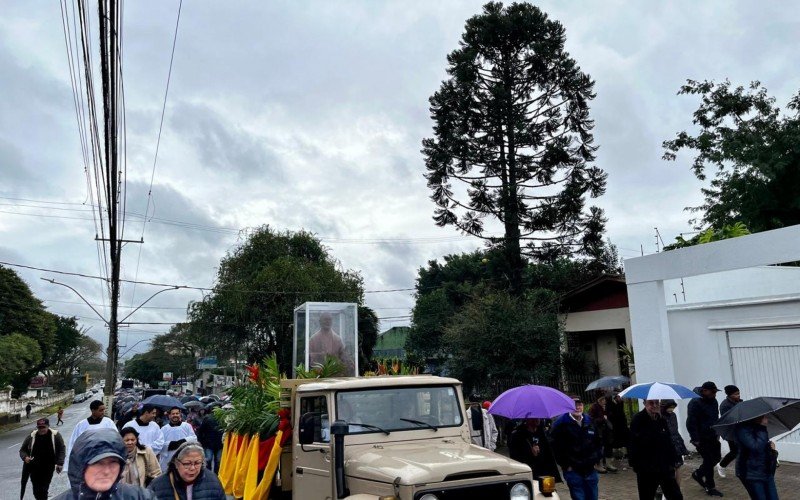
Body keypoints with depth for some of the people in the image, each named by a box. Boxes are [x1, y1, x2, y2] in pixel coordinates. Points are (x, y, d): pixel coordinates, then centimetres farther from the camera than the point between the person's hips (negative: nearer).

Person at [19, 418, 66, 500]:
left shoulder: (55, 435, -6)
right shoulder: (31, 436, -4)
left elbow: (62, 449, -2)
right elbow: (22, 450, 6)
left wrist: (60, 463, -11)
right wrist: (25, 457, -16)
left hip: (48, 468, -1)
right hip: (34, 468, 1)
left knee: (44, 489, -4)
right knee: (36, 490, 4)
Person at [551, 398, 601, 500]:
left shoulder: (590, 421, 9)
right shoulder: (562, 423, -9)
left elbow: (597, 442, 19)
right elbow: (555, 446, -11)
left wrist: (596, 459, 9)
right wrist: (566, 465, -11)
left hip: (590, 469, 5)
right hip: (573, 471, -5)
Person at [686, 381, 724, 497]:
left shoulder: (713, 402, 7)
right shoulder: (695, 403, -19)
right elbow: (691, 423, -20)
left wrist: (717, 433, 16)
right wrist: (695, 439, -21)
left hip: (713, 436, 8)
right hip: (702, 438, -8)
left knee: (716, 457, 15)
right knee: (709, 460, -2)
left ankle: (698, 474, 34)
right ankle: (710, 488, 12)